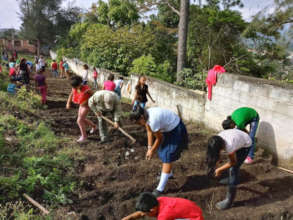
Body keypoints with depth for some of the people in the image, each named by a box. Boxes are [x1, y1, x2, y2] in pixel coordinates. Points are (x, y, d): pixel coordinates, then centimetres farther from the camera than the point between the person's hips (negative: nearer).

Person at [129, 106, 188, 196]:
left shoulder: (153, 120, -34)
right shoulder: (146, 115, -8)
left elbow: (159, 138, -19)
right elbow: (149, 132, 3)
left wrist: (152, 151, -6)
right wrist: (149, 148, -2)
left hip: (176, 130, -10)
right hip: (168, 129, 10)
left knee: (168, 156, -11)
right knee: (163, 151, 21)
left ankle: (160, 188, -7)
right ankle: (169, 174, 44)